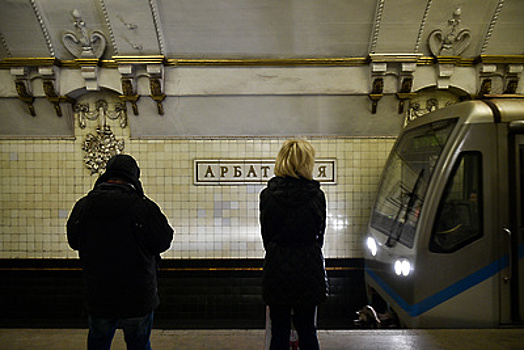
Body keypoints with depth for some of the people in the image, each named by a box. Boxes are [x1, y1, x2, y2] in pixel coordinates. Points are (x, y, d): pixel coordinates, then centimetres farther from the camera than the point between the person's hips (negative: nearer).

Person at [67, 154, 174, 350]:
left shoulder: (82, 207, -5)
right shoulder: (145, 208, -19)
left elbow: (73, 242, 11)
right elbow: (164, 241, -7)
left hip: (98, 299, 3)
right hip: (139, 299, -3)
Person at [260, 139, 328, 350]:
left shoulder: (267, 195, -6)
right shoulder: (316, 196, -8)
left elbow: (266, 235, 3)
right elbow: (320, 235, 3)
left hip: (276, 270, 0)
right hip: (308, 269, 0)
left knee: (279, 332, 12)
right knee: (307, 330, 14)